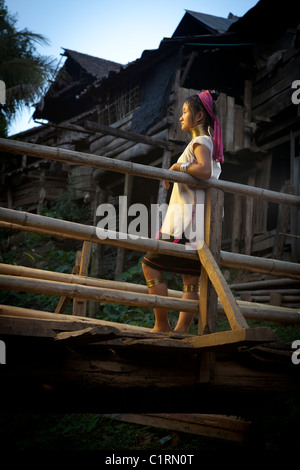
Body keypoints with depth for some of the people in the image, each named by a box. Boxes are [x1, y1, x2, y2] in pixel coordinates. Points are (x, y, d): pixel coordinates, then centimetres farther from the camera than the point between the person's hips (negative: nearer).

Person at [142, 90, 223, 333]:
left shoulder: (200, 141, -8)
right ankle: (181, 331, 4)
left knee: (151, 264, -6)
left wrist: (179, 166, -14)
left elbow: (205, 171, -27)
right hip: (196, 224, 10)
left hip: (188, 221, -10)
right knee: (191, 279, 4)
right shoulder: (209, 143, 22)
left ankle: (162, 325, -5)